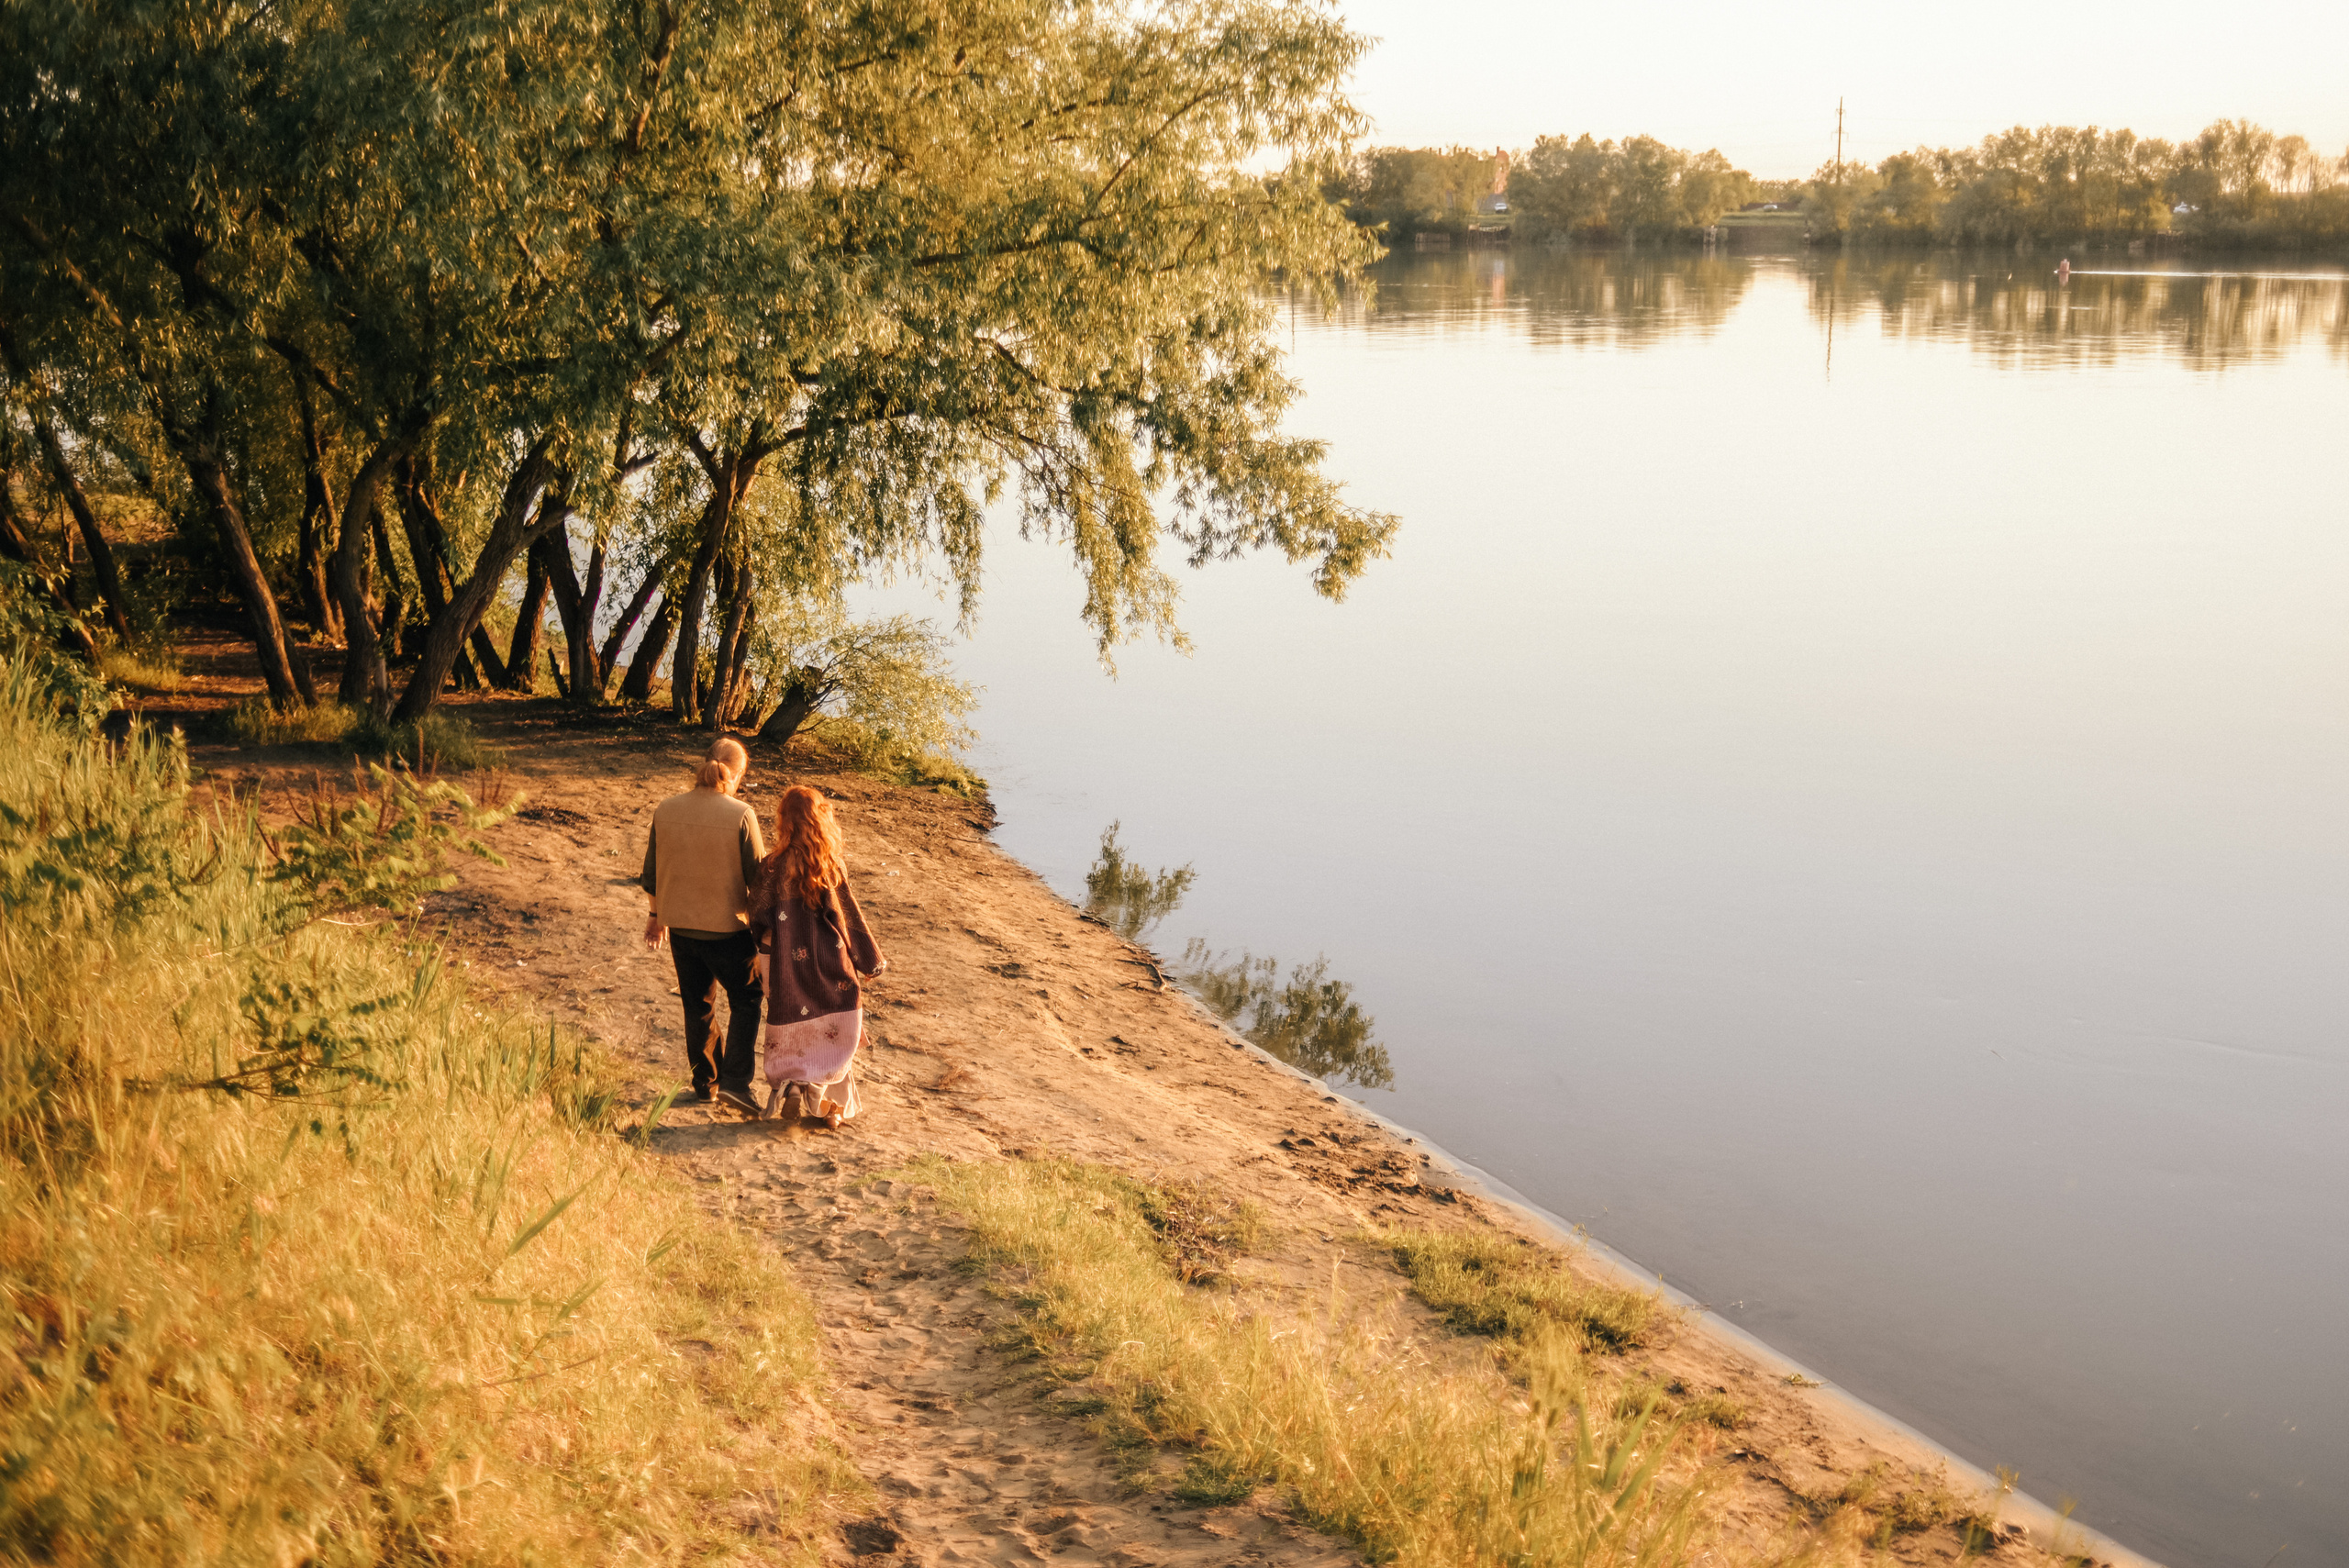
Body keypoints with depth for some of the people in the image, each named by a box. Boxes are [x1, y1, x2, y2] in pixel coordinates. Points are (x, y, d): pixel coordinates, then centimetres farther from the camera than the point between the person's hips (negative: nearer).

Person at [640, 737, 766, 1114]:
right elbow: (757, 876, -11)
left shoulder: (665, 810, -5)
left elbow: (652, 873, 5)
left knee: (697, 1006, 20)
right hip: (728, 928, -4)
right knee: (745, 1001, 14)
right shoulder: (741, 815, -17)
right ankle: (735, 1081, 3)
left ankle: (704, 1083, 30)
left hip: (680, 927, 4)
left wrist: (655, 915, 21)